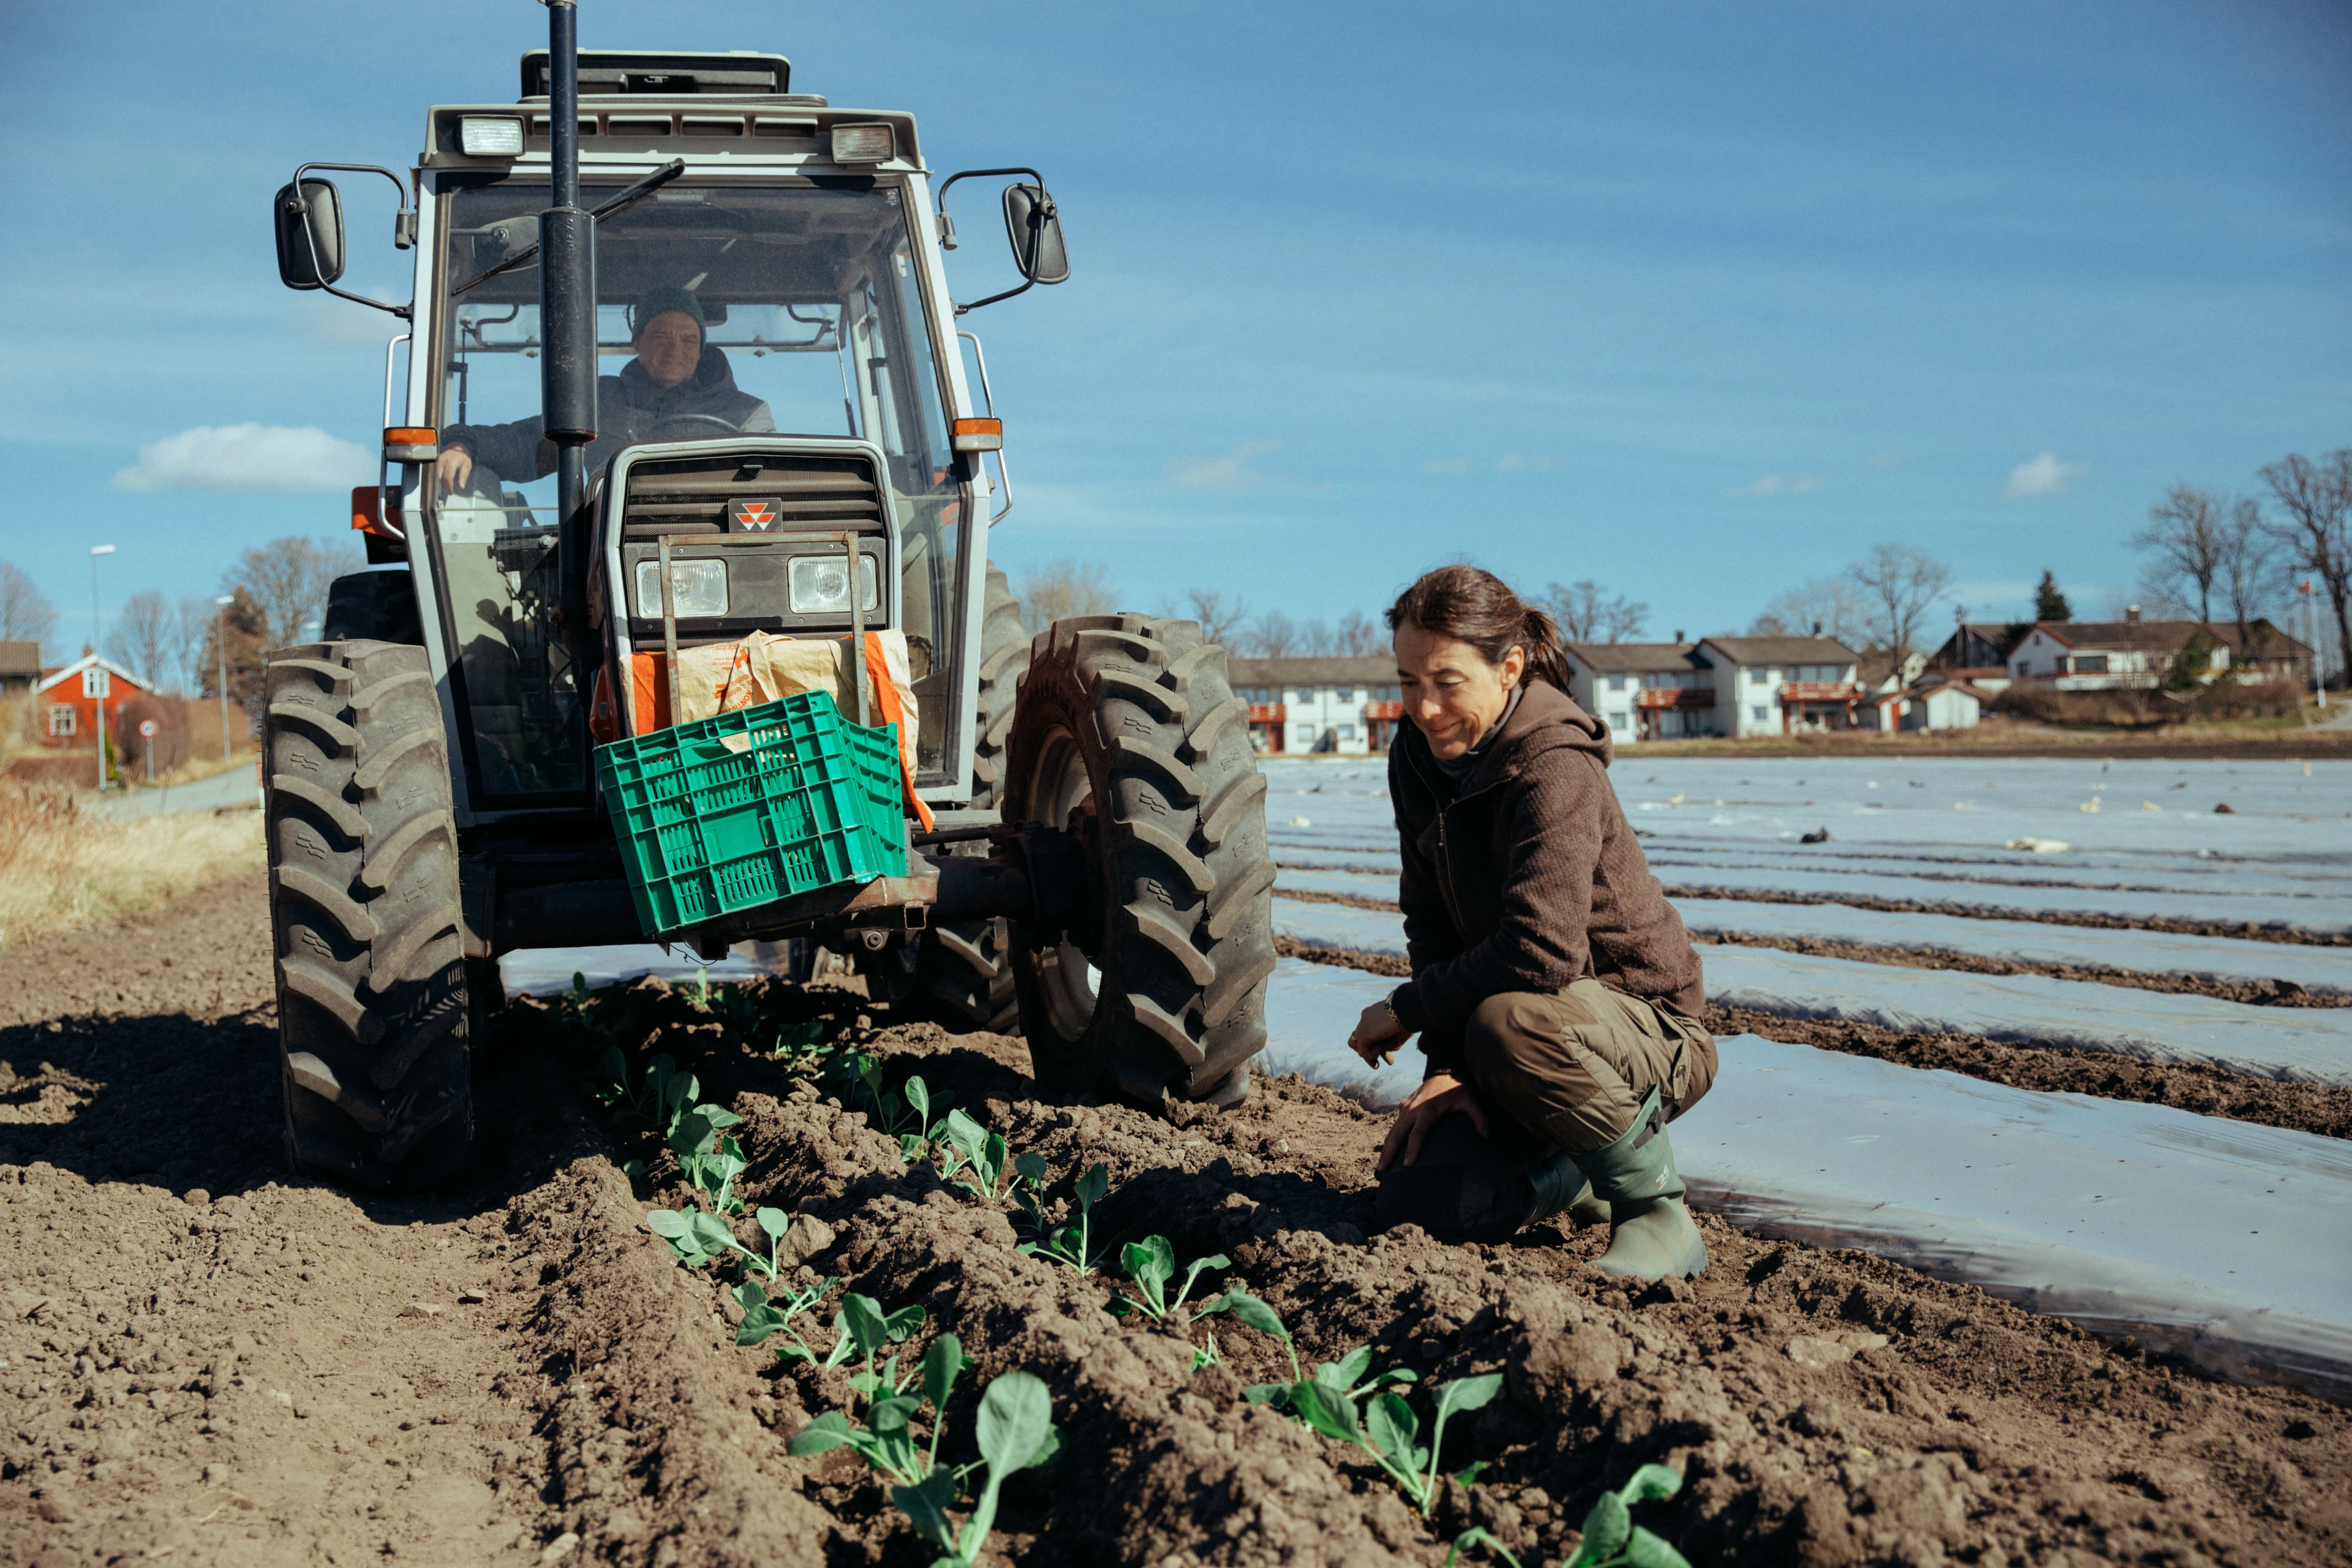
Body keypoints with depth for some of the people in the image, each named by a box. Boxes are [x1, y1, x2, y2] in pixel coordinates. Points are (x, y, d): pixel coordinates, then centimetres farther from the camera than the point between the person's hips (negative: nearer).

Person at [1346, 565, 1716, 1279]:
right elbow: (1429, 920, 2)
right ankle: (1580, 1172, 21)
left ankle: (1659, 1213, -15)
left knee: (1511, 1021, -39)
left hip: (1651, 1029, -7)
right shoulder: (1418, 754, 0)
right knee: (1417, 1200, -10)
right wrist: (1446, 1063, -10)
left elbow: (1540, 952, -36)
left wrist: (1406, 1009, -22)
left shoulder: (1555, 767, -25)